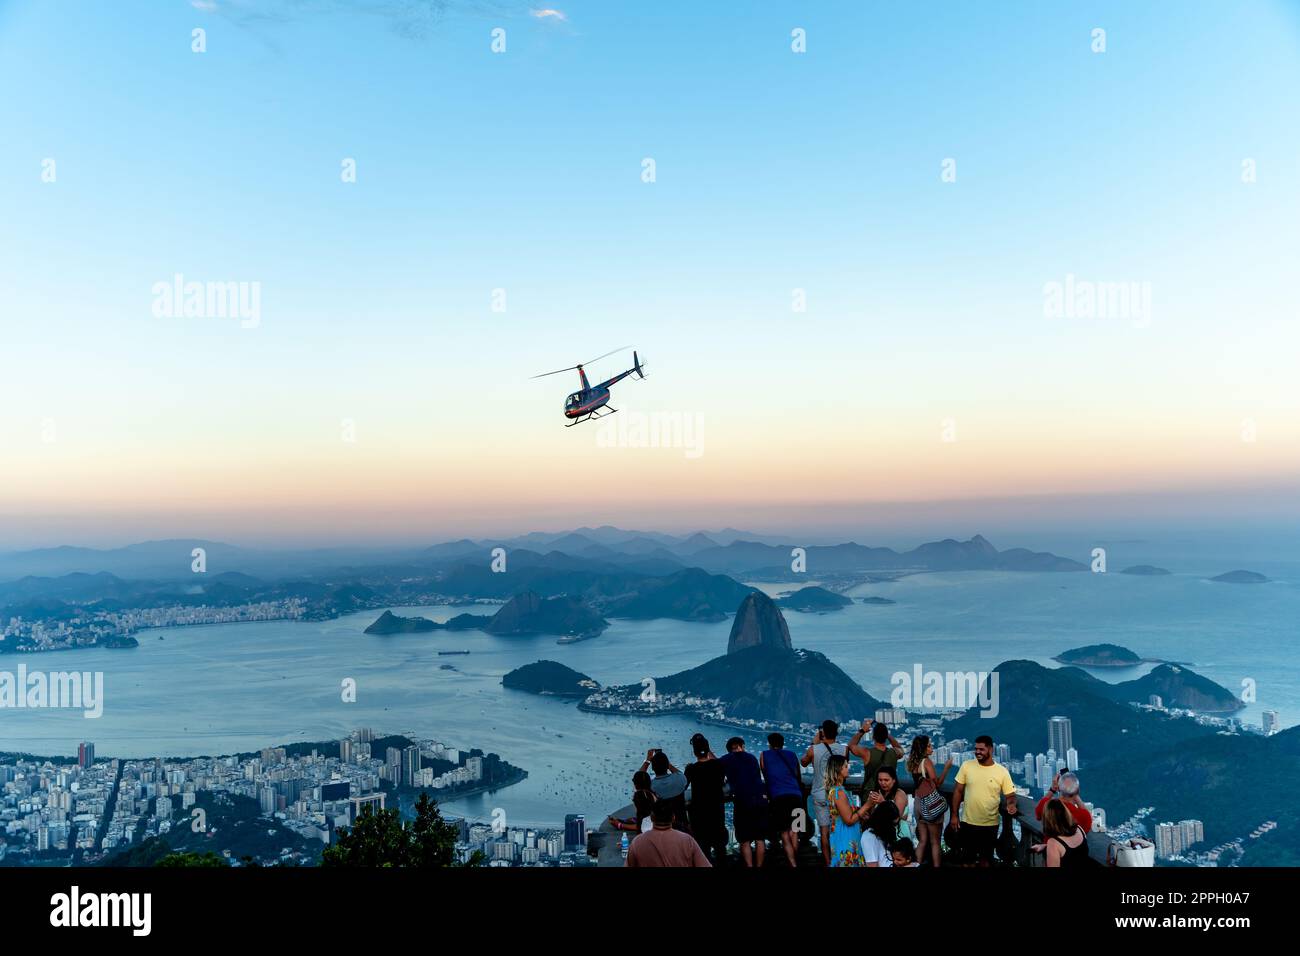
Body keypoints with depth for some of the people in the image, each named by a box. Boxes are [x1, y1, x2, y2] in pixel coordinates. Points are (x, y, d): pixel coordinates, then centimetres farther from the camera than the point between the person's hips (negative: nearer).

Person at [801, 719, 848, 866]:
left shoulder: (814, 750, -12)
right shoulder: (844, 749, -8)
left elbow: (803, 762, 9)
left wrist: (814, 744, 11)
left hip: (820, 795, -1)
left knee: (824, 830, 5)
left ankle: (828, 862, 7)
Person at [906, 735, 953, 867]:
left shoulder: (913, 762, 7)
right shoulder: (927, 762, -14)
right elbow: (937, 783, -12)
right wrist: (946, 768, -5)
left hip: (919, 803, 7)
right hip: (931, 803, -7)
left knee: (922, 841, 13)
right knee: (935, 842, 4)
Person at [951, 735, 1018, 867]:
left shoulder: (1002, 771, -7)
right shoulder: (966, 766, -5)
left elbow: (1010, 795, -2)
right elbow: (958, 791, 1)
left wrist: (1011, 804, -25)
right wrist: (954, 815, -1)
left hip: (990, 824, 0)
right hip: (968, 822, 0)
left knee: (985, 858, 15)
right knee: (968, 858, 11)